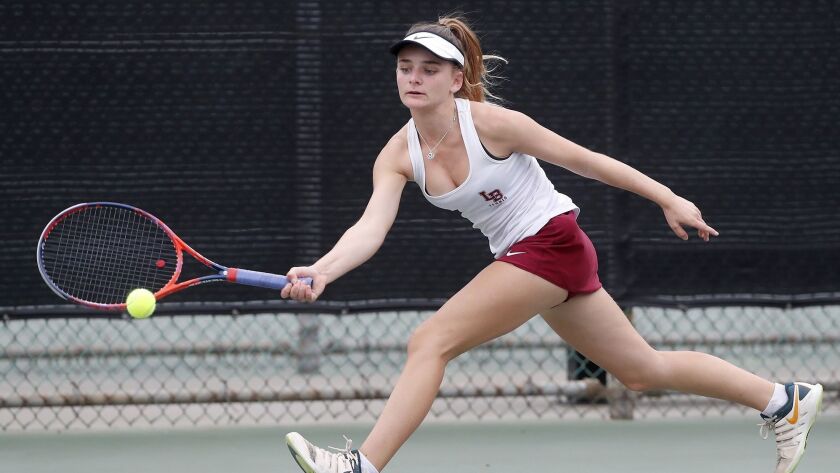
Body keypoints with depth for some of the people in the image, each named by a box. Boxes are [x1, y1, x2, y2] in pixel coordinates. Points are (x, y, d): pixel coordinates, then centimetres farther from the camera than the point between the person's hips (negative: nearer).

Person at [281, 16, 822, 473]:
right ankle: (784, 401, 32)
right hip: (519, 256, 7)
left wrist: (668, 199, -4)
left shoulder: (489, 123, -19)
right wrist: (321, 271, -37)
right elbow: (371, 227, -17)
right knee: (644, 370, 18)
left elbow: (583, 159, -10)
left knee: (430, 342, -19)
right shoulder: (399, 156, -3)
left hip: (551, 242, -7)